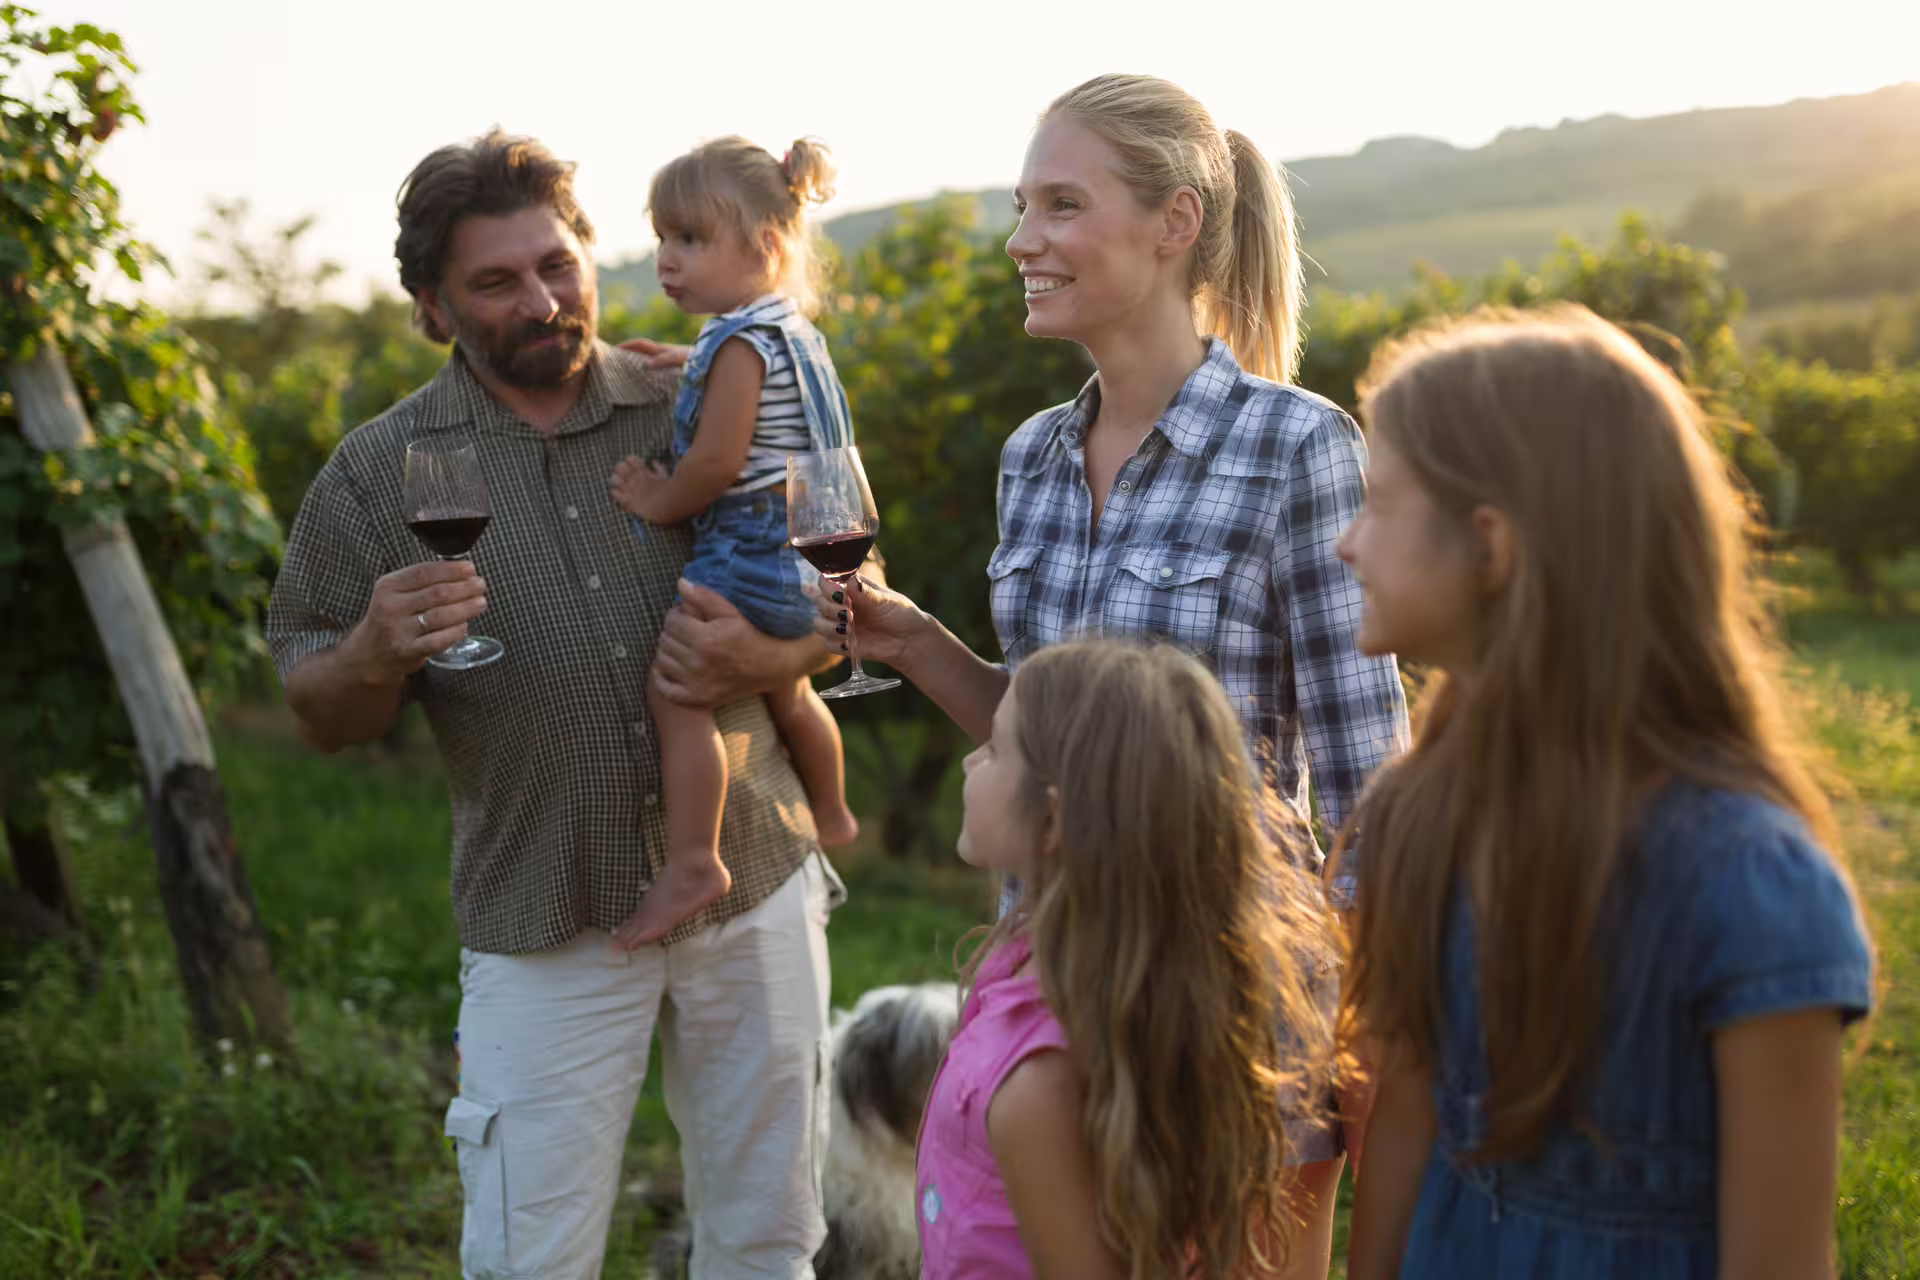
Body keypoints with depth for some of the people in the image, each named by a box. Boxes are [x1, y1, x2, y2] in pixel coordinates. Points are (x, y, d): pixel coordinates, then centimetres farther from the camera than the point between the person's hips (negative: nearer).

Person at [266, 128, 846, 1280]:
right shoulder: (376, 476, -3)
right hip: (547, 933, -1)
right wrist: (379, 653, -21)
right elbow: (320, 717, 2)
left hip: (756, 891, 2)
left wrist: (763, 662, -14)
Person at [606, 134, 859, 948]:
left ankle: (690, 864, -13)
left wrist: (659, 504, -7)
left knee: (676, 690, -11)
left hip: (750, 552, -11)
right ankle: (830, 815, 46)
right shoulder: (789, 328, 12)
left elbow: (716, 463, -23)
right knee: (784, 690, 28)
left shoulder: (740, 343, -18)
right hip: (800, 545, 11)